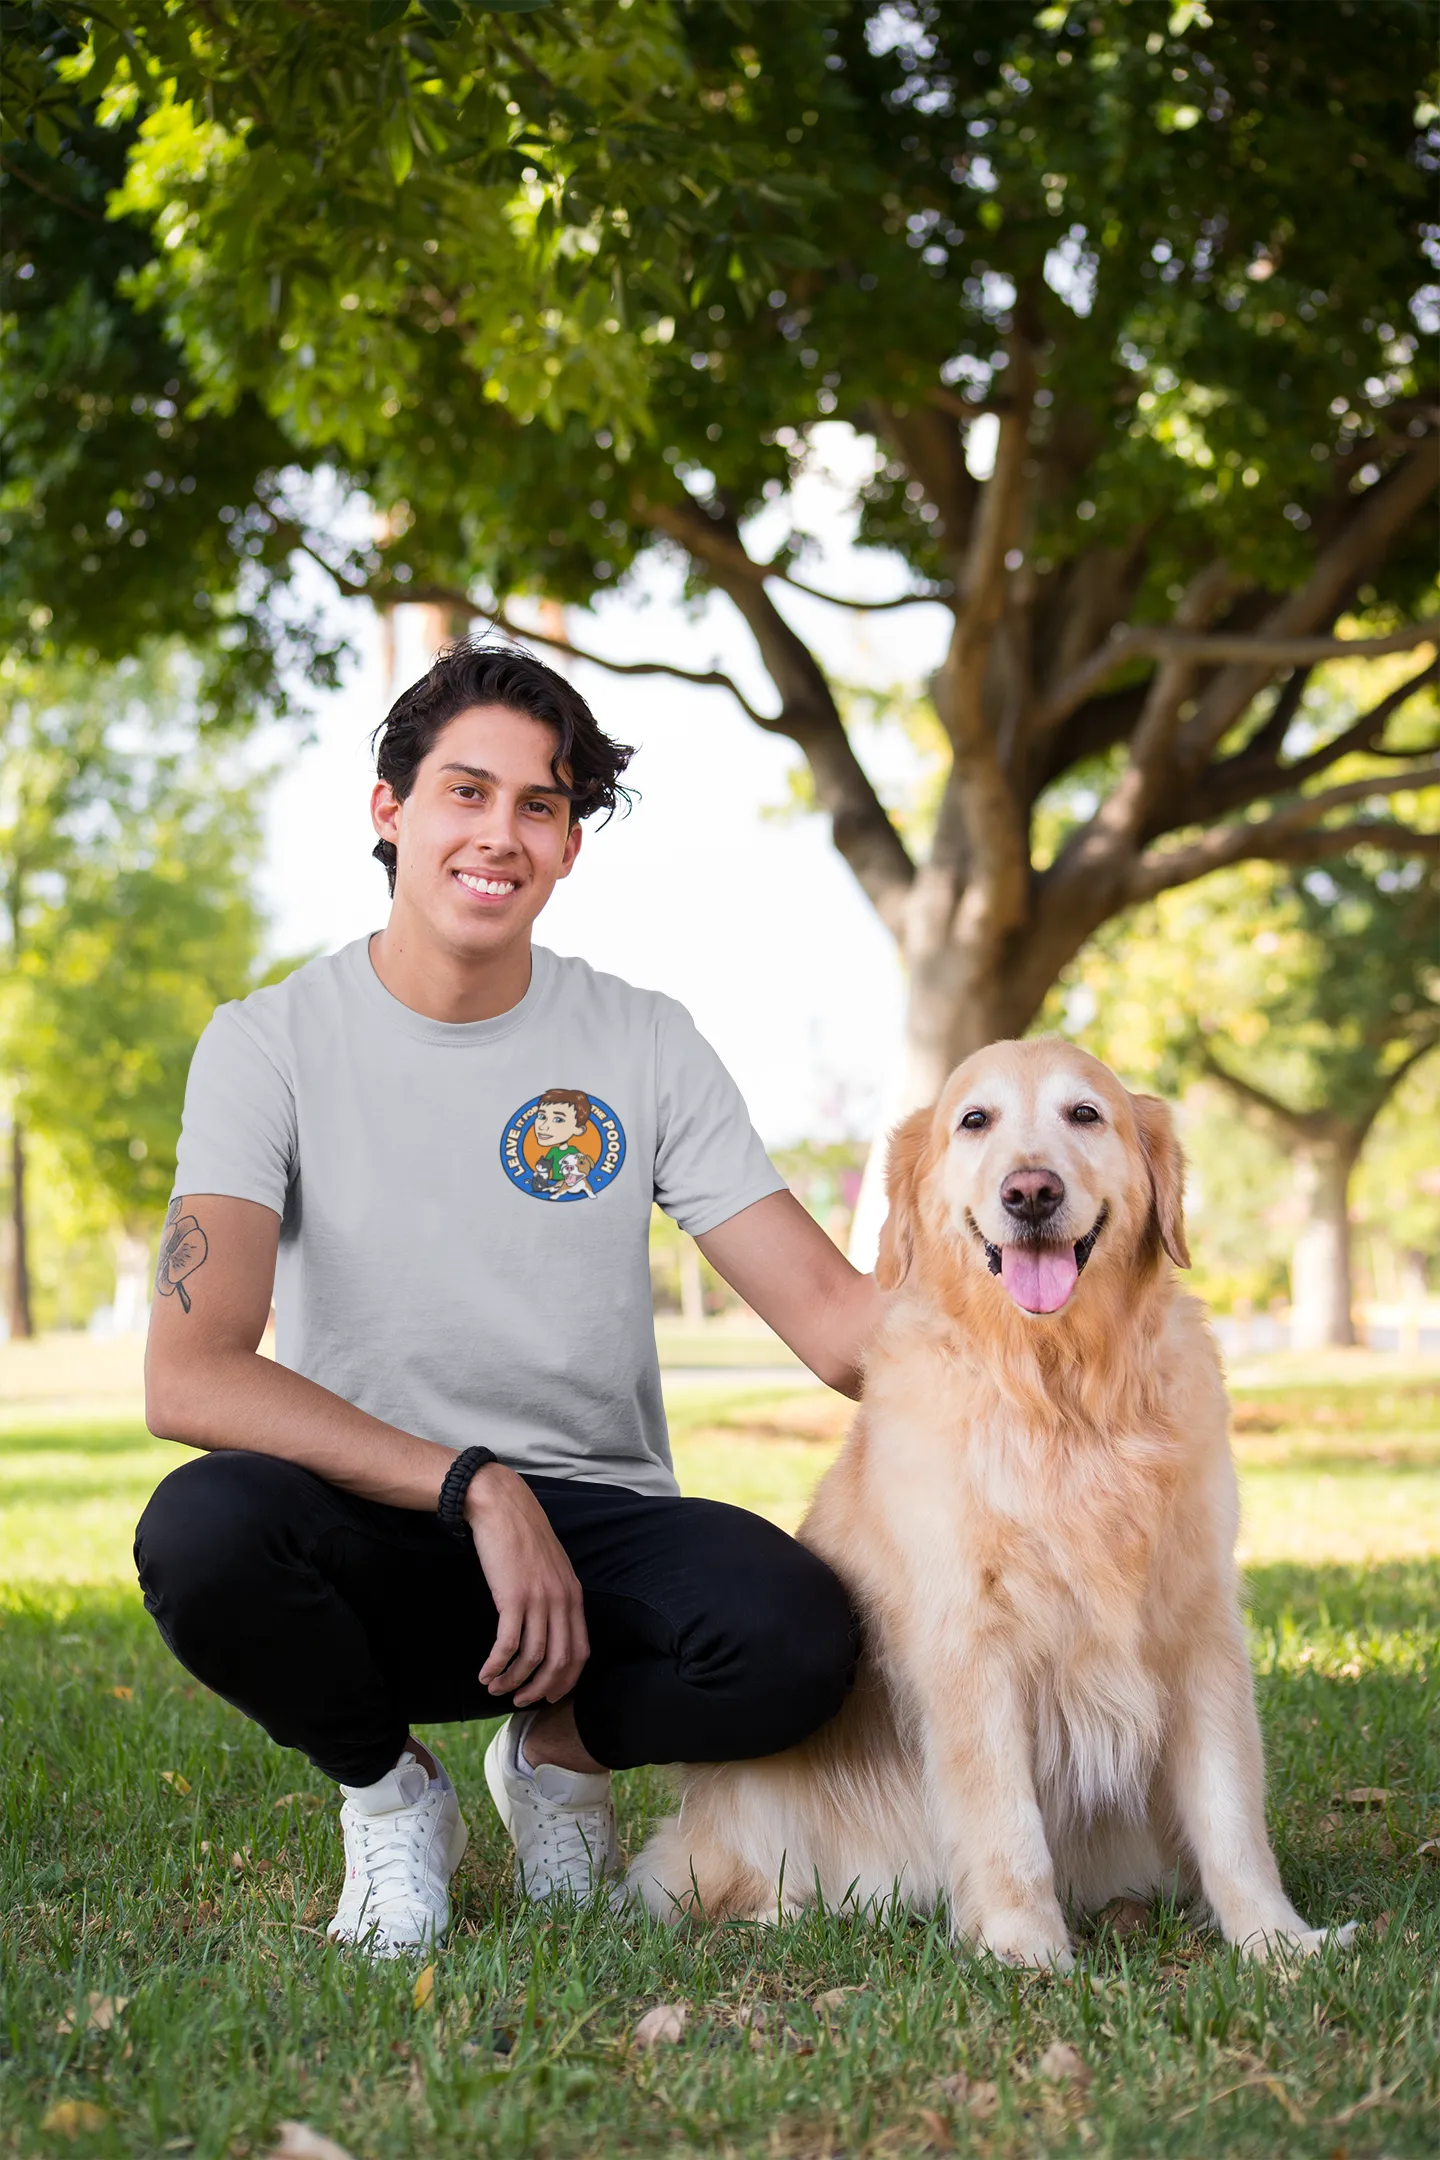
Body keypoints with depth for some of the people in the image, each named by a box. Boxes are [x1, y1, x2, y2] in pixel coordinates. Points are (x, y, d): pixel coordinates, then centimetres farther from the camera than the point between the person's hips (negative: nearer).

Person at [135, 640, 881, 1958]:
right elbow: (190, 1377, -18)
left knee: (799, 1634, -31)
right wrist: (475, 1488, -25)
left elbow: (834, 1317, -2)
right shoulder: (273, 1044, -4)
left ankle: (562, 1751, 5)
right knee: (203, 1527, -36)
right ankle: (389, 1790, -1)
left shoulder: (643, 1043, 3)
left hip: (598, 1527, 1)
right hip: (375, 1542, -1)